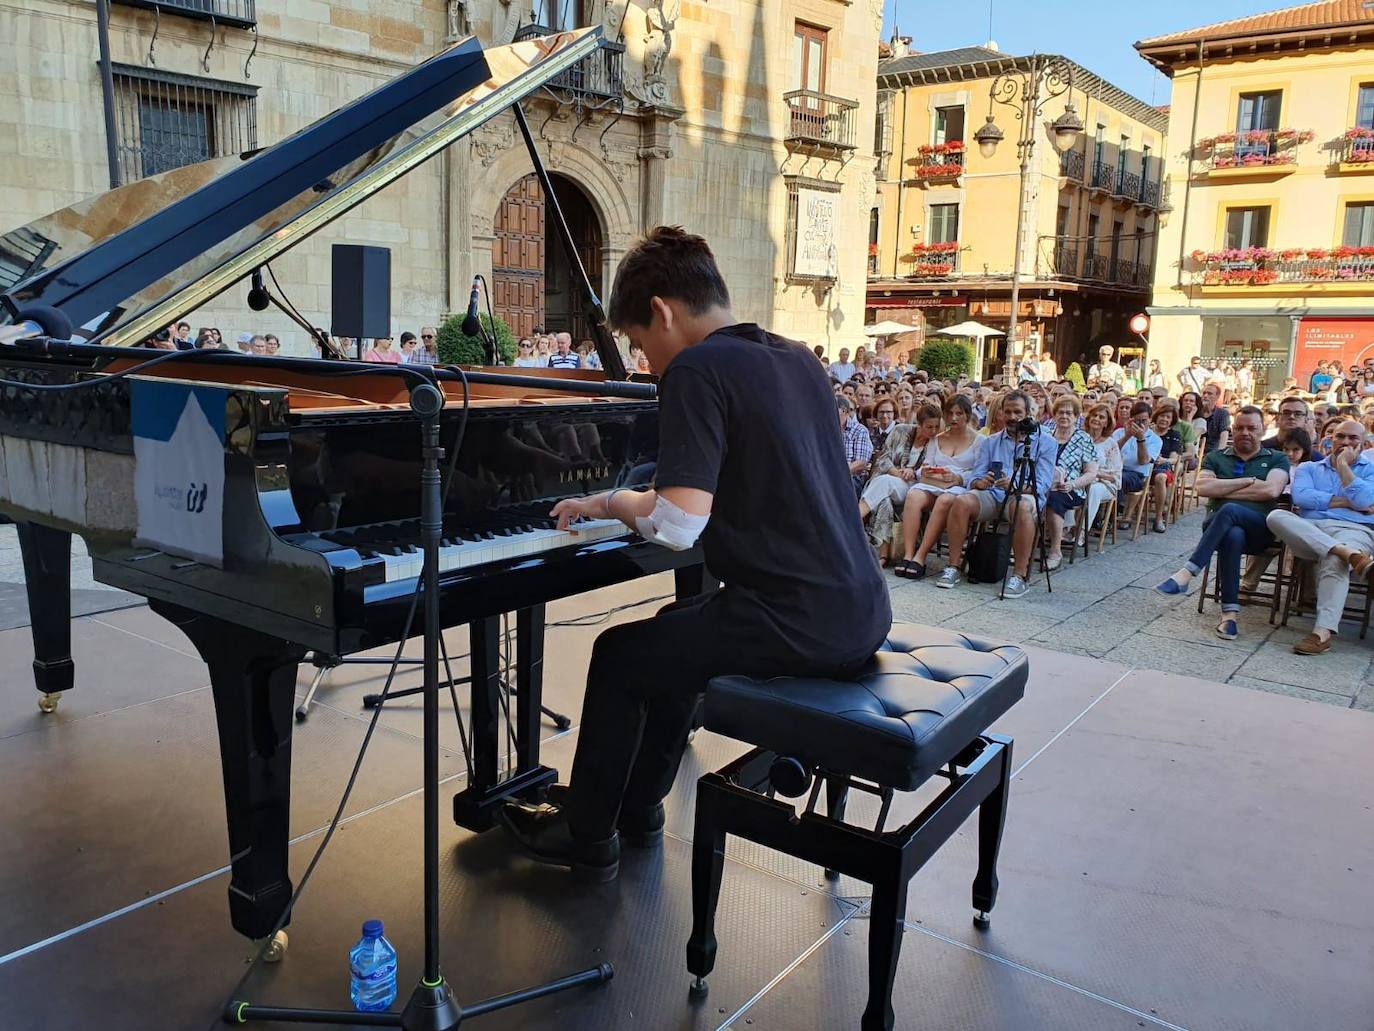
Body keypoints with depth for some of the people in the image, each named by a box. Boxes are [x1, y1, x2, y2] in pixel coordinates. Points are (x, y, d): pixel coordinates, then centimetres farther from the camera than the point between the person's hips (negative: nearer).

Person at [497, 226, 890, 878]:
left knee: (617, 657, 11)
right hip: (862, 613, 9)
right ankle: (636, 803, 40)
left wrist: (607, 501, 0)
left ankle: (587, 837, 27)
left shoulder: (696, 370, -12)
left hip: (796, 624, -9)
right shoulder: (798, 361, 13)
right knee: (674, 632, 28)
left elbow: (678, 525, -20)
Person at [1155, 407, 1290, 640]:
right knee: (1233, 535, -38)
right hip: (1217, 525, 1)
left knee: (1230, 510, -37)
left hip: (1259, 530, -1)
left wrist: (1223, 489, -2)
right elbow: (1203, 488, 0)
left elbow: (1271, 490, -5)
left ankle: (1187, 573, -42)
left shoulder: (1276, 460, 16)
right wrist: (1248, 481, -1)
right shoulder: (1215, 458, 20)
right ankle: (1230, 614, -41)